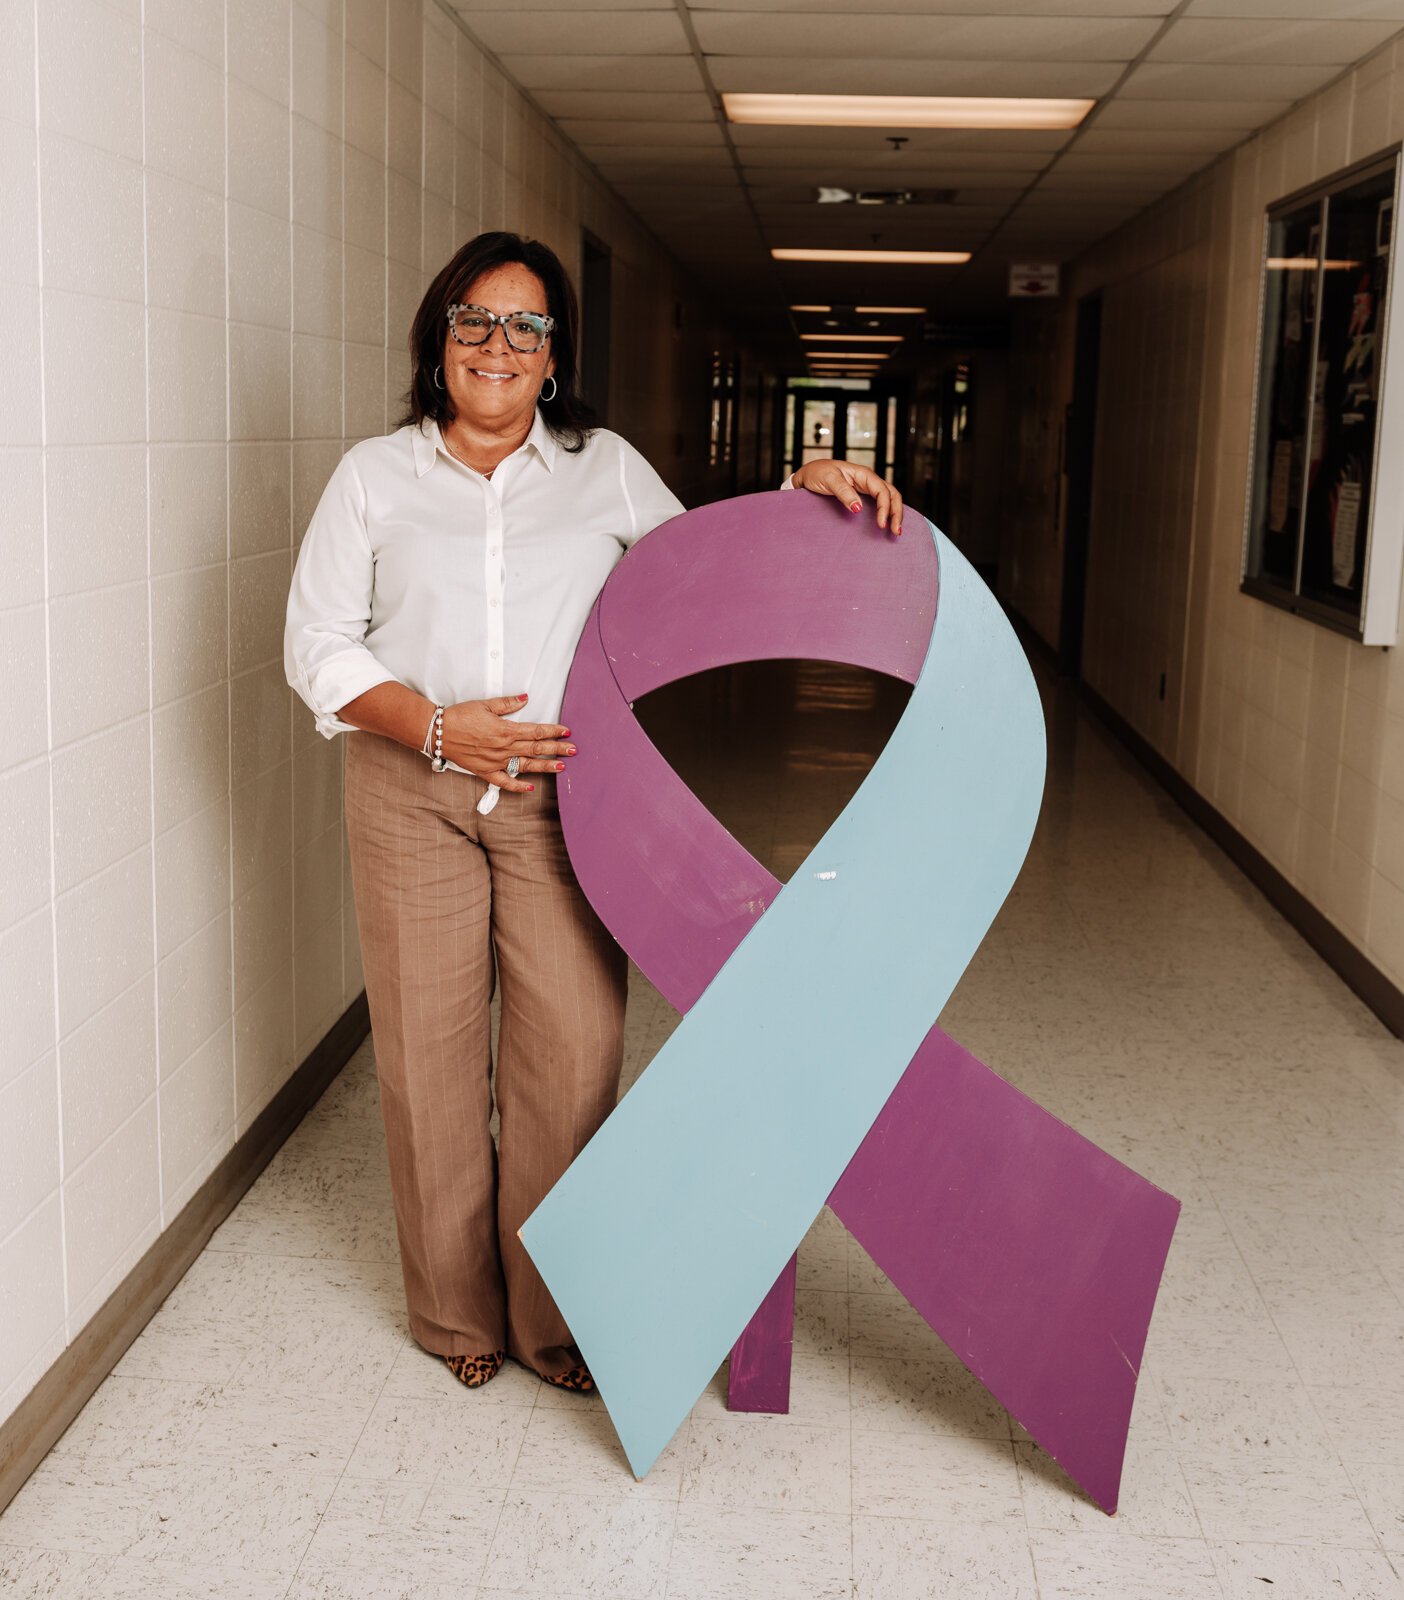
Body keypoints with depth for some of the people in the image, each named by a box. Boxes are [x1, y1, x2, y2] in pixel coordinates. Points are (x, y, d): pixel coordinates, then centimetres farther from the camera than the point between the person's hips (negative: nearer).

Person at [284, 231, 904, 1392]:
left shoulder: (605, 469, 9)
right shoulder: (375, 476, 6)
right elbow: (319, 644, 2)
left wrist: (803, 493, 0)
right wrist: (438, 729, -12)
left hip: (563, 797, 0)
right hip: (413, 796, 0)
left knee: (574, 1053, -3)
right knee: (431, 1051, 5)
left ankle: (557, 1317, 15)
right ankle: (458, 1310, 23)